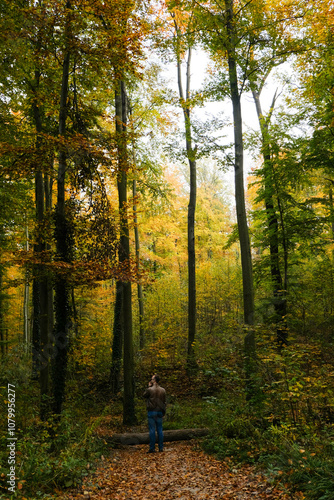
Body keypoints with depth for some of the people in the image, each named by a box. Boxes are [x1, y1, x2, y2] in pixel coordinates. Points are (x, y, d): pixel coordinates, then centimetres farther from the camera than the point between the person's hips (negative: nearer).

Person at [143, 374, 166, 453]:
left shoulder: (149, 389, -12)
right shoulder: (163, 390, 3)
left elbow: (144, 395, 7)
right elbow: (164, 401, 8)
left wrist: (149, 386, 7)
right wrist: (163, 412, 16)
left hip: (151, 412, -4)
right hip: (159, 412, 4)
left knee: (152, 430, -1)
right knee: (160, 429, 9)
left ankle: (152, 448, 1)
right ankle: (161, 447, 12)